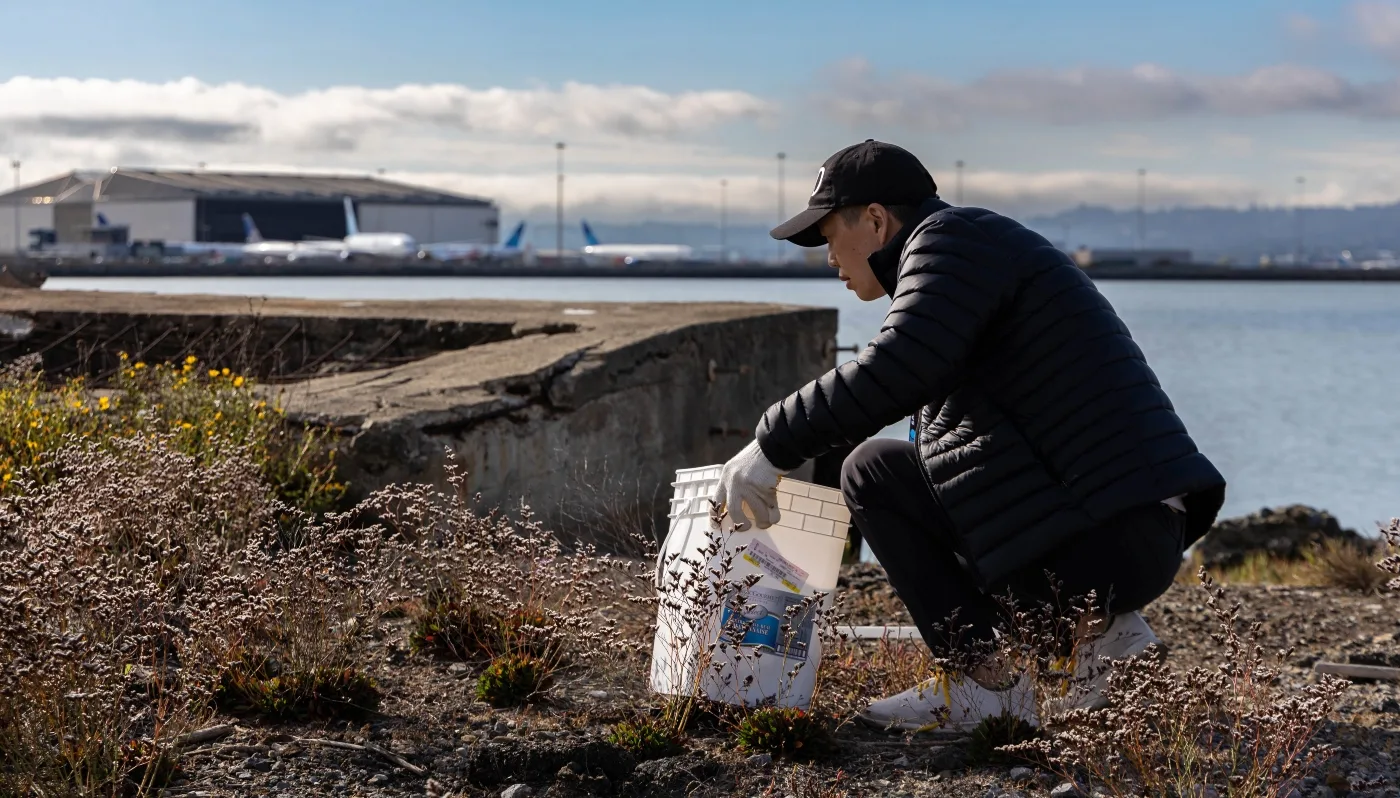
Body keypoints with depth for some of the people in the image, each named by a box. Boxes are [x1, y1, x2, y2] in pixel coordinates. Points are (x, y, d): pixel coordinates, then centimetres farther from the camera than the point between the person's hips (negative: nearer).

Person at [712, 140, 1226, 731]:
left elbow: (893, 374, -21)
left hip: (1097, 543, -10)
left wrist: (773, 448, -12)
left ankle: (993, 683, -4)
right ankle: (1092, 626, 11)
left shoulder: (951, 241, -5)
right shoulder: (985, 247, 26)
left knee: (874, 470, -1)